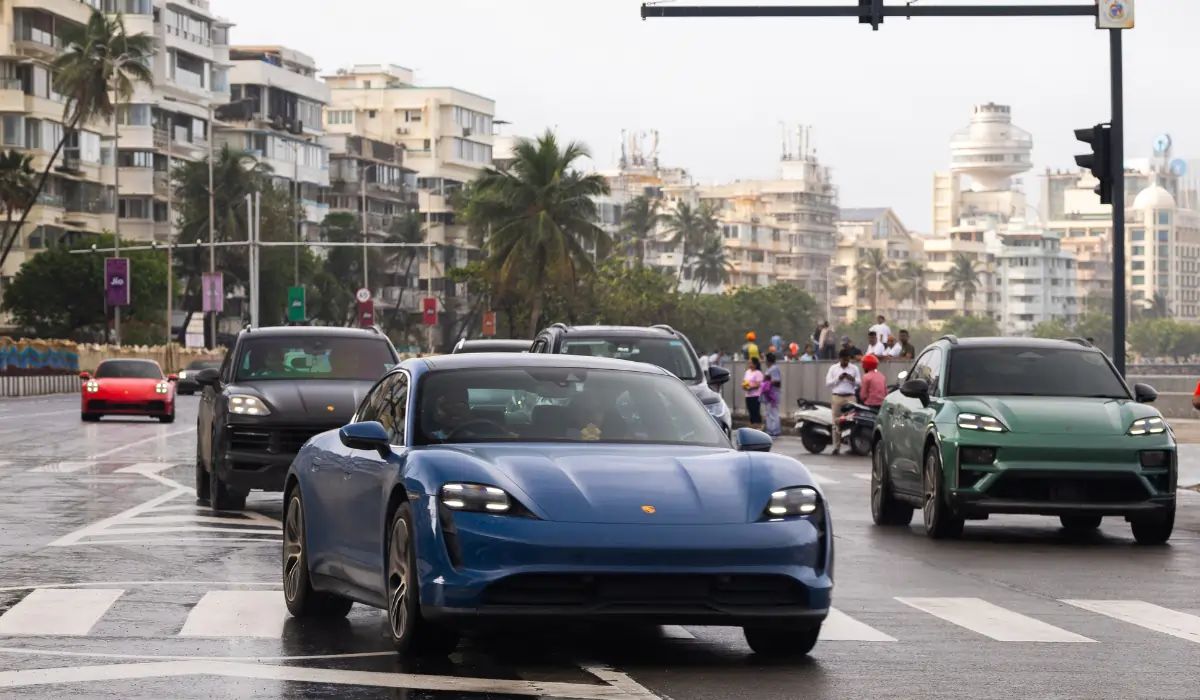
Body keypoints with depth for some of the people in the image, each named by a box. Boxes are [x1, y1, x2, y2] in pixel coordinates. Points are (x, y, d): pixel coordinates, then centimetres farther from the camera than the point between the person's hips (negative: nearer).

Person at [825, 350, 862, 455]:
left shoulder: (854, 368, 13)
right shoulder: (833, 368, 12)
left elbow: (859, 382, 8)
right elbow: (828, 382, 5)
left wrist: (852, 379, -12)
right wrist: (838, 378, -9)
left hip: (850, 398, 0)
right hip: (837, 397, 0)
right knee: (836, 423, -4)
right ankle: (836, 446, -3)